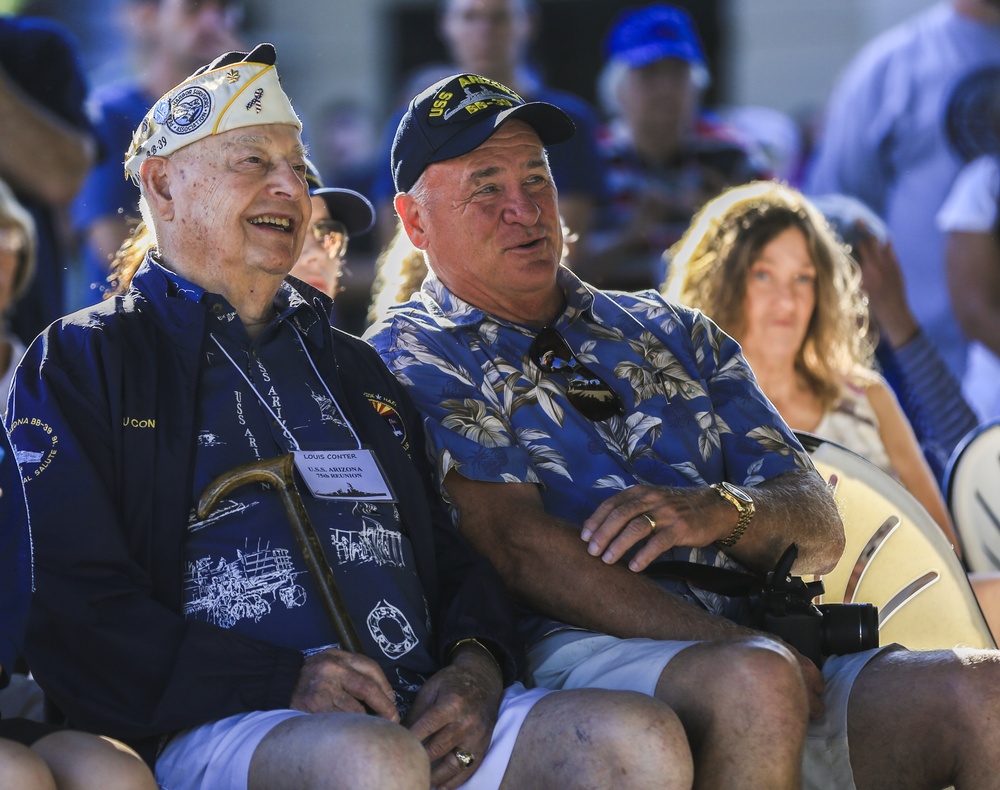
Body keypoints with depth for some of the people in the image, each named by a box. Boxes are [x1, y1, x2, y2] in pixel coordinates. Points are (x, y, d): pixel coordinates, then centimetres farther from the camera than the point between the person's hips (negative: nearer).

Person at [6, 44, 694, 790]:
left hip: (426, 723, 6)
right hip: (212, 725, -6)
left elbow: (455, 558, 27)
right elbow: (70, 607, -5)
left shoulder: (352, 367, 31)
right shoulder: (79, 362, 9)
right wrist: (284, 682, -17)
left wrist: (477, 666, 1)